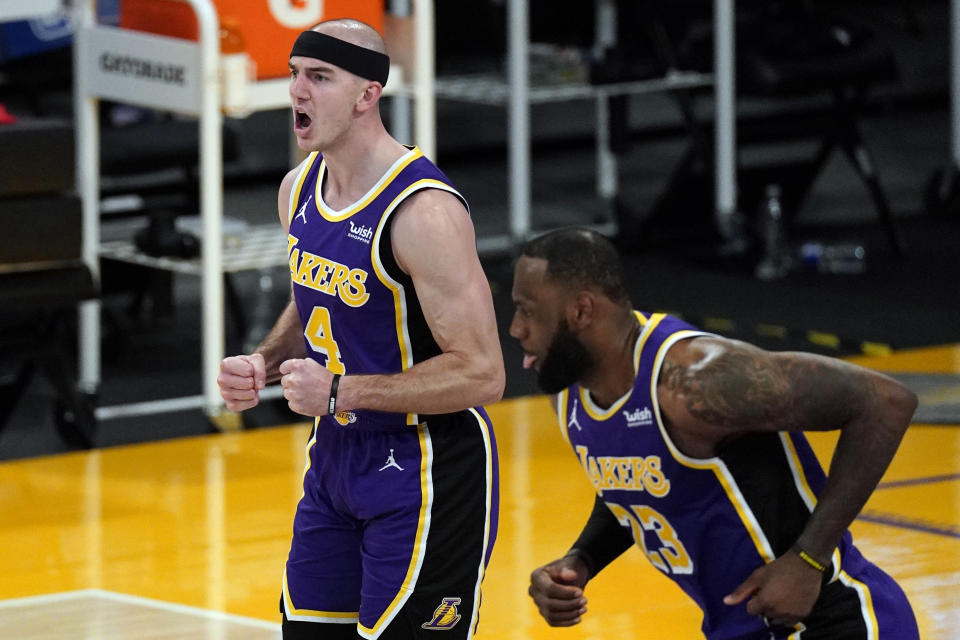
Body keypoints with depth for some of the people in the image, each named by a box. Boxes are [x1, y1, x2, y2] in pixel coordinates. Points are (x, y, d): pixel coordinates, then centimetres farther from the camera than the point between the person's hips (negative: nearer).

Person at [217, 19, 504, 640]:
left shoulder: (422, 210, -23)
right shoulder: (299, 190, 4)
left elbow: (481, 374, -24)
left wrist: (340, 391, -25)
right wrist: (263, 363, 1)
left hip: (425, 470, -8)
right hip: (336, 455, 8)